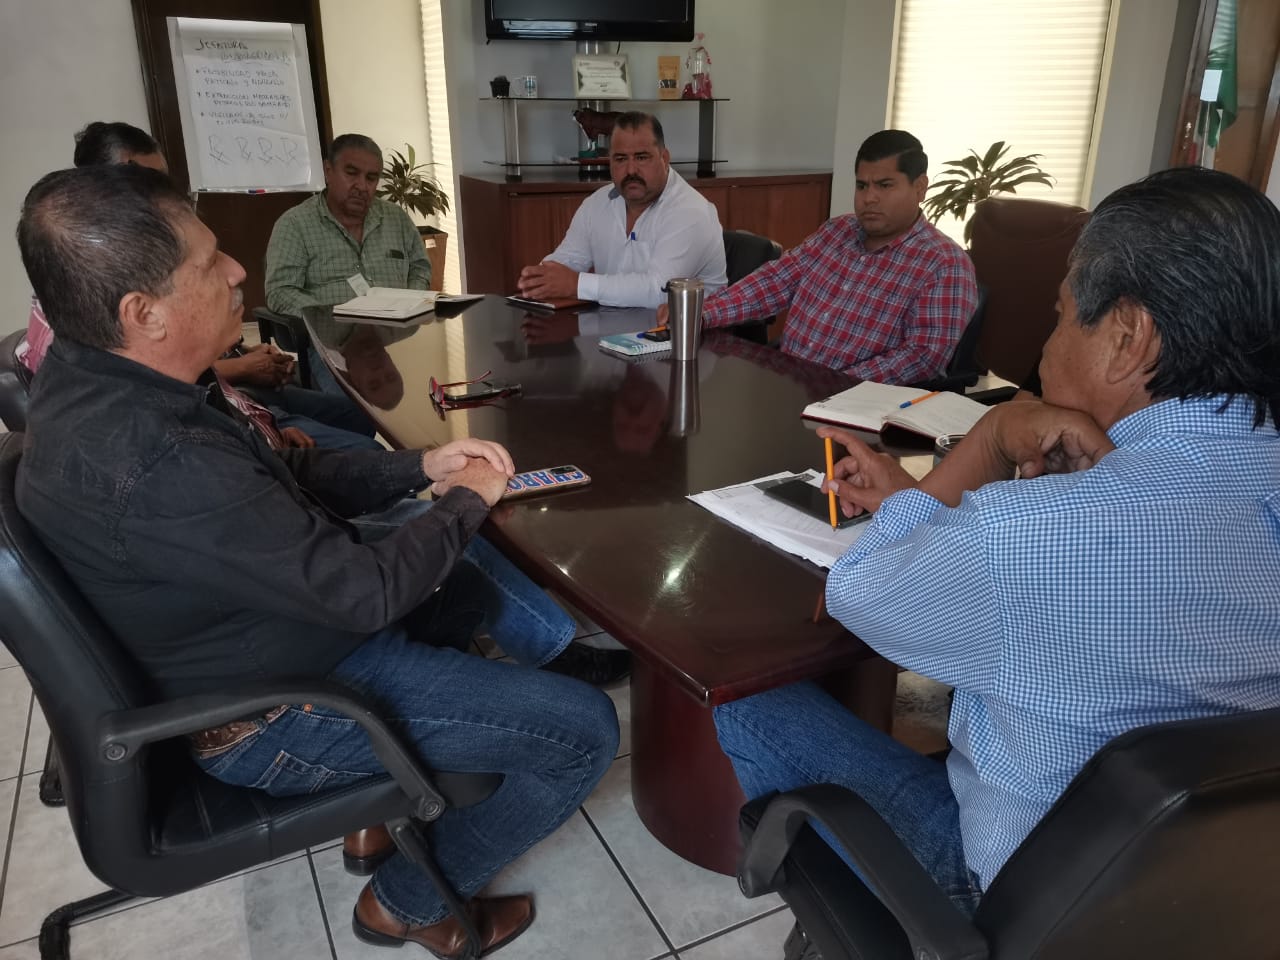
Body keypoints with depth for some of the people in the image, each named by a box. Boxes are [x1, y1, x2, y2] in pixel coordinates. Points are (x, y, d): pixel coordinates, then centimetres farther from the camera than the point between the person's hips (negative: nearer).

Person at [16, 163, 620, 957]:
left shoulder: (99, 378, -4)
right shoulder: (149, 460, -36)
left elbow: (284, 478, 7)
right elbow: (365, 590, -29)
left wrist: (420, 467, -3)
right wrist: (467, 503, -11)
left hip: (246, 637, 10)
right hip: (268, 714, -9)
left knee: (458, 591, 29)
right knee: (584, 730, -9)